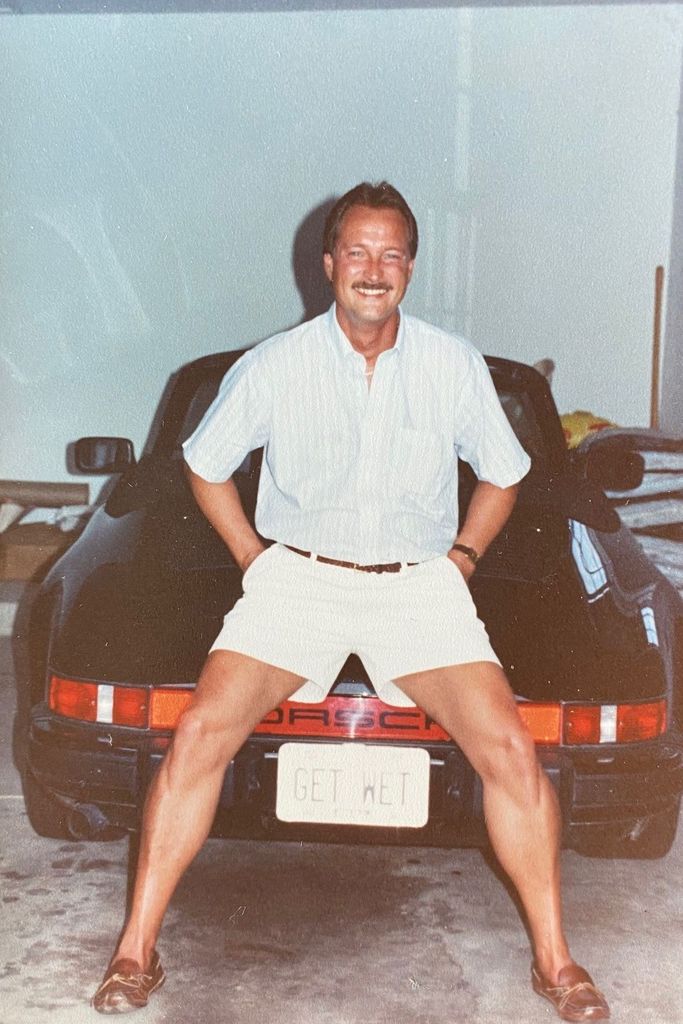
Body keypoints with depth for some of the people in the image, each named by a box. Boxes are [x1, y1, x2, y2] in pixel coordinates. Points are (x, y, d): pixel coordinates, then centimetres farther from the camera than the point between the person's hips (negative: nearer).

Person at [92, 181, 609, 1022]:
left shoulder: (455, 367, 1)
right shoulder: (274, 366, -2)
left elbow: (502, 475, 15)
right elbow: (204, 464, 12)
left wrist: (459, 559, 3)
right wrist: (254, 559, 3)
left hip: (418, 584, 1)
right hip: (296, 577, 0)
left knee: (511, 751, -15)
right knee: (199, 734, -18)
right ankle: (137, 951, -3)